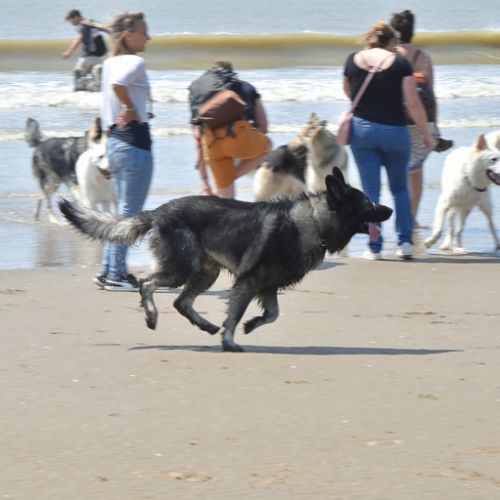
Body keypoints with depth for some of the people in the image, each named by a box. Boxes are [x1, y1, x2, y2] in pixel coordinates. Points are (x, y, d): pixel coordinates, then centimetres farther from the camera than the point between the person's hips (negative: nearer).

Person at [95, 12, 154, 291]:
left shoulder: (110, 63, 12)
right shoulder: (135, 62, -14)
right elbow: (118, 84, -32)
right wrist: (131, 109, -18)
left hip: (115, 139, 9)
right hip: (134, 139, -9)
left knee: (125, 211, 16)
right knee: (130, 213, -4)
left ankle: (110, 271, 17)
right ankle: (116, 275, -2)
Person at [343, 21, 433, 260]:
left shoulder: (353, 60, 1)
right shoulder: (400, 63, -7)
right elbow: (413, 103, -9)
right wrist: (426, 134, 0)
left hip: (362, 130, 1)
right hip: (395, 131, -1)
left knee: (370, 191, 6)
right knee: (400, 189, 15)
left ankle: (374, 247, 2)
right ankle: (405, 241, 6)